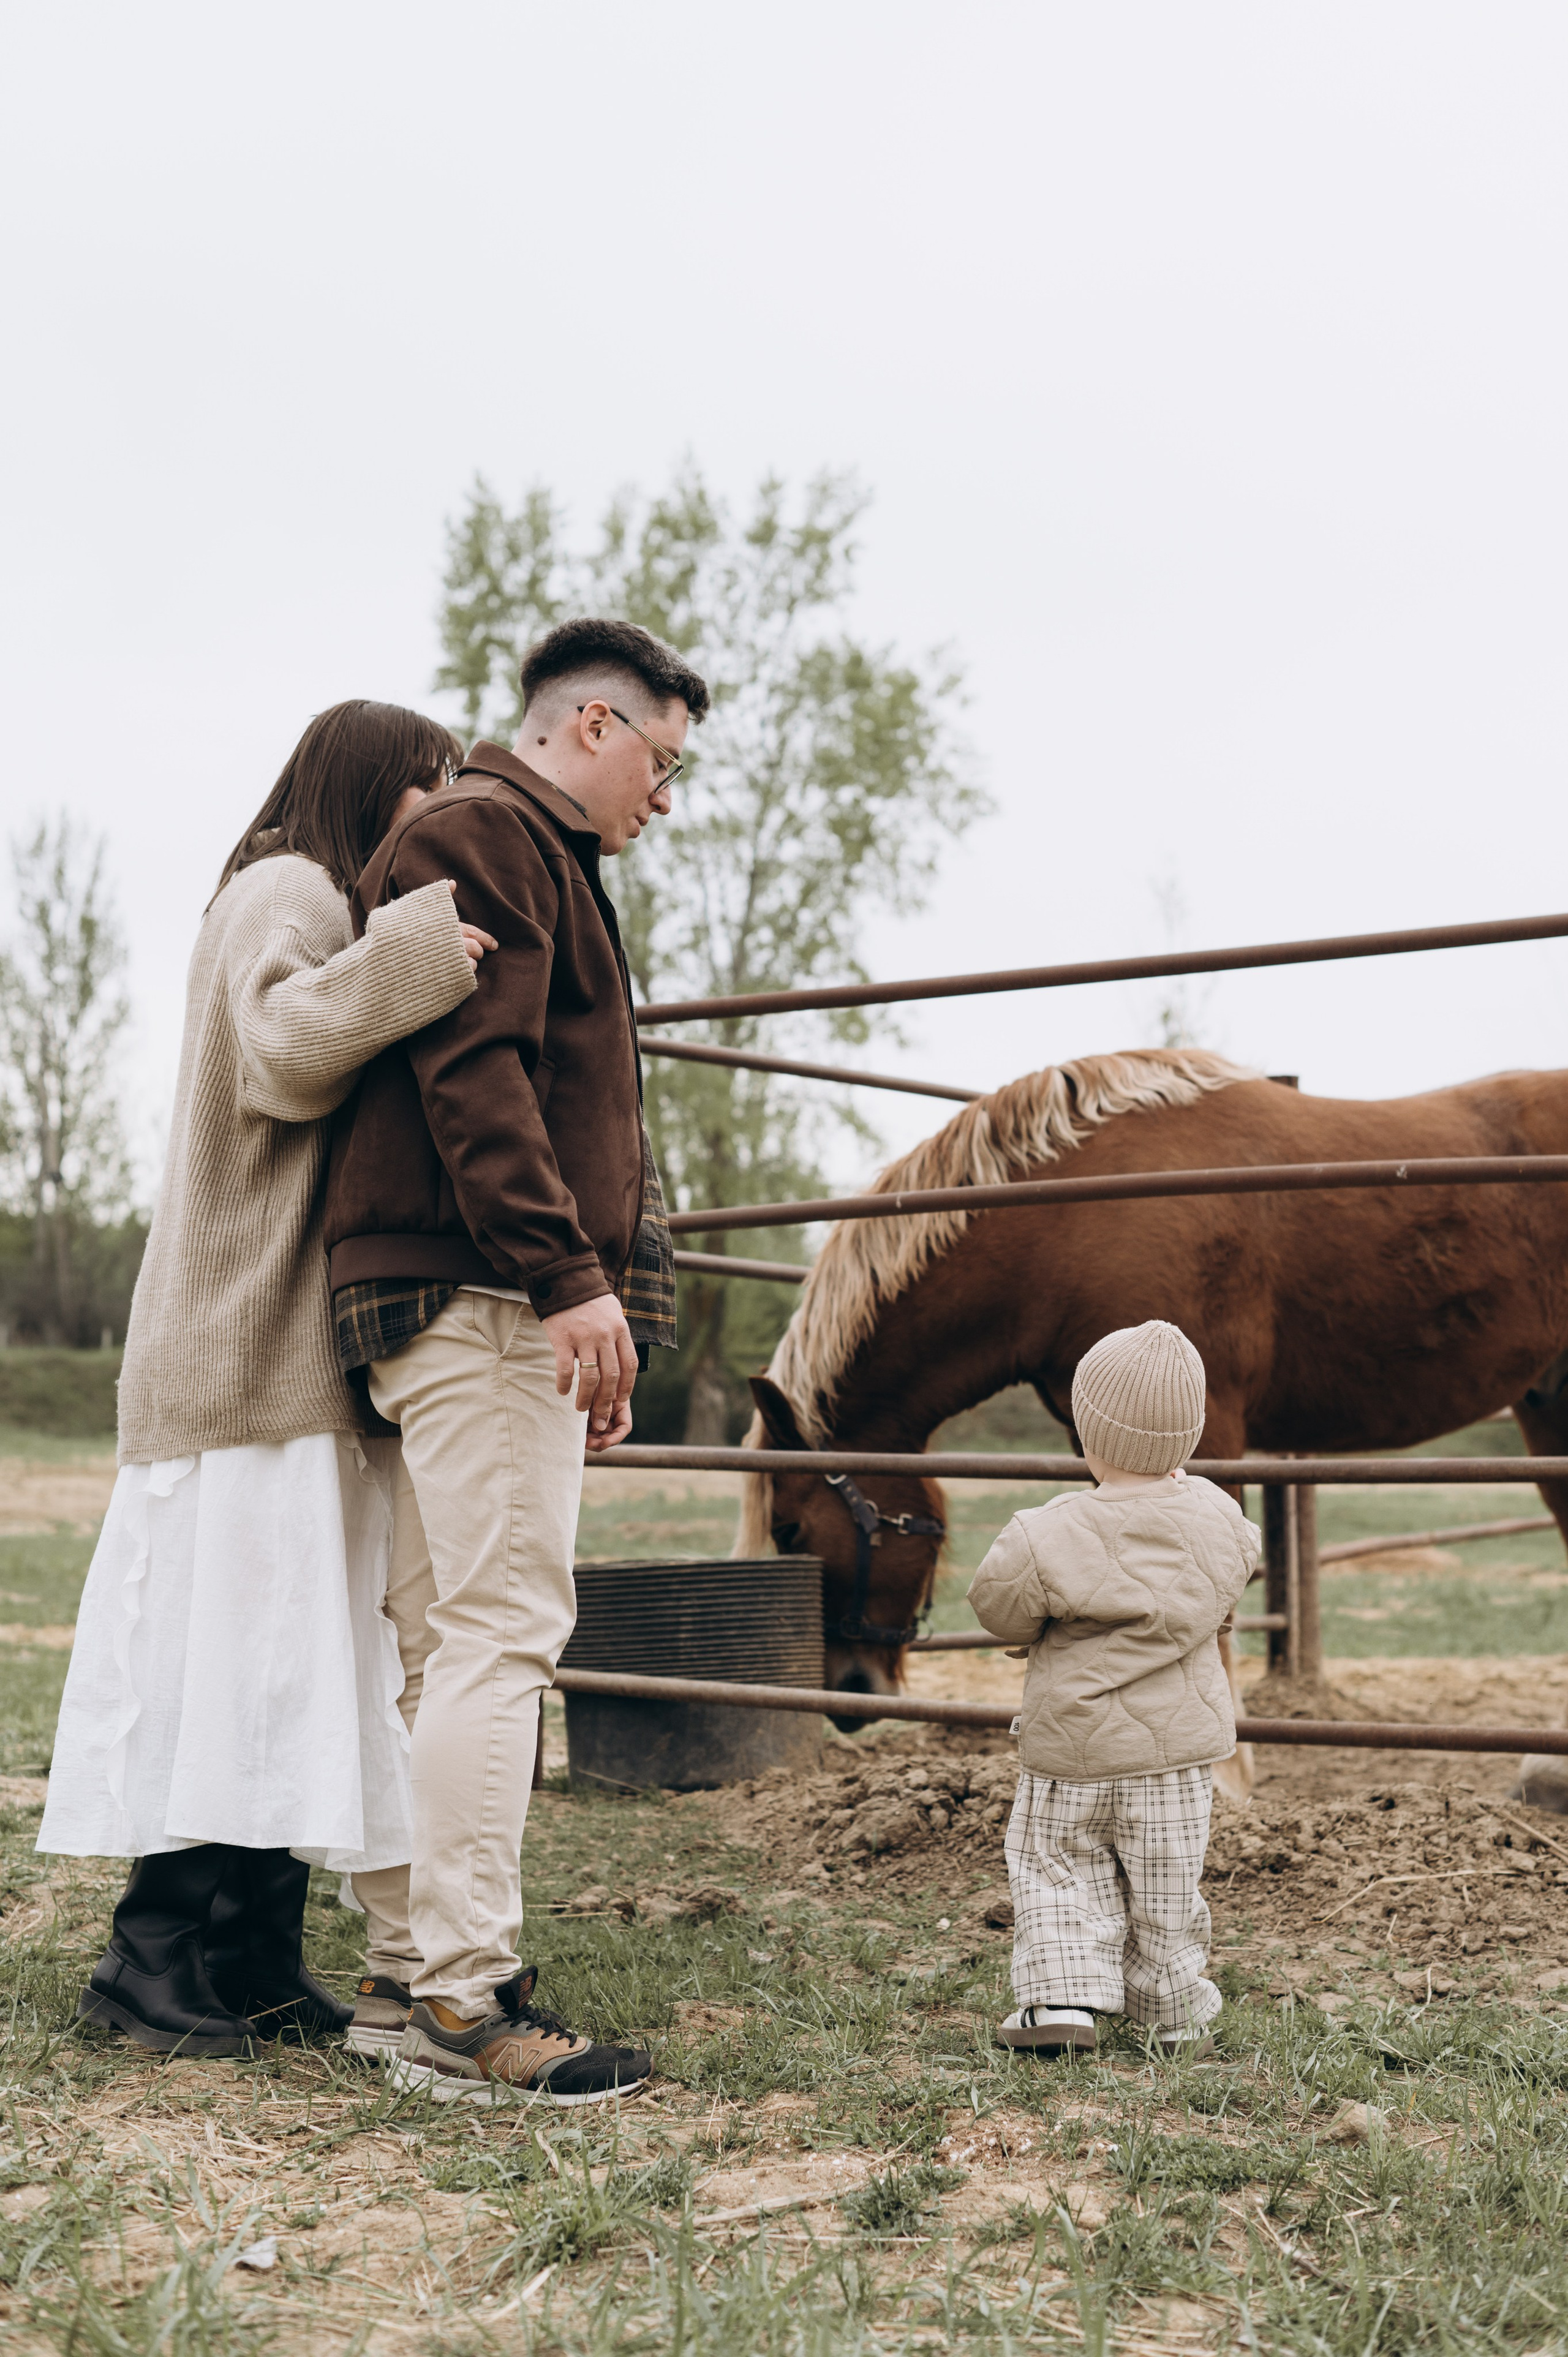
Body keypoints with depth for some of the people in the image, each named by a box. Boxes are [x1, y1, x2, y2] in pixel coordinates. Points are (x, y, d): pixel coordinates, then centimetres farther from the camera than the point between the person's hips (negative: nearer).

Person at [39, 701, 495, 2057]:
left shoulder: (326, 908, 26)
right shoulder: (287, 894, -5)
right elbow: (283, 1046, -23)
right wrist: (412, 951, -37)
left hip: (301, 1355, 10)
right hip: (260, 1348, -10)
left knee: (291, 1657, 7)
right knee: (239, 1632, -9)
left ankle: (254, 1957, 11)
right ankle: (157, 1956, -3)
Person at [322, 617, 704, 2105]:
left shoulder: (539, 862, 28)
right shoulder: (486, 833, -3)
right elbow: (474, 1070, -16)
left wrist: (590, 1302, 24)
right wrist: (571, 1275, -22)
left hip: (494, 1312, 11)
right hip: (484, 1303, -11)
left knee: (440, 1640, 9)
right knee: (501, 1630, -13)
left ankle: (404, 1978, 14)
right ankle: (461, 2001, -12)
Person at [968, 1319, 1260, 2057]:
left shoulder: (1049, 1540, -21)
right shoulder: (1218, 1520, -10)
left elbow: (999, 1609, -8)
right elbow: (1238, 1570, 12)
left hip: (1071, 1750, -3)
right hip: (1180, 1747, 3)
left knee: (1056, 1871, 15)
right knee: (1166, 1889, 16)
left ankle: (1062, 1996, 4)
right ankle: (1176, 2016, 24)